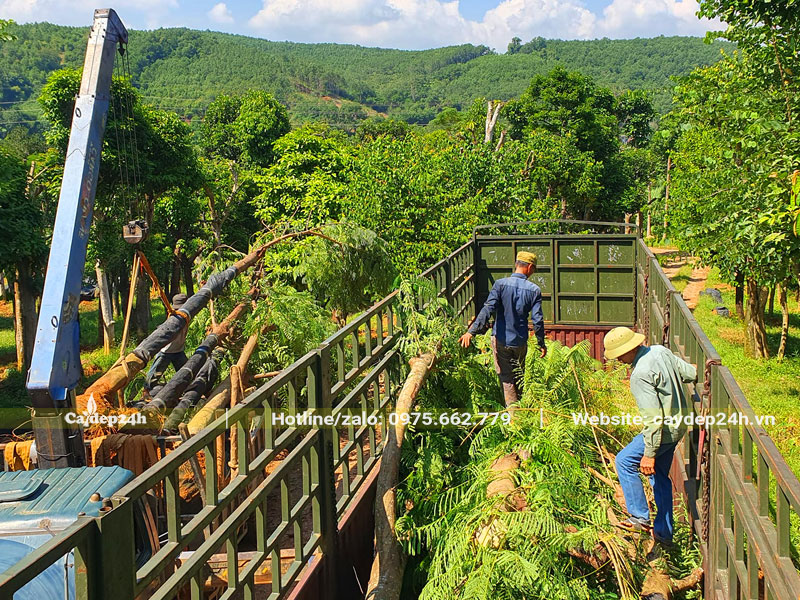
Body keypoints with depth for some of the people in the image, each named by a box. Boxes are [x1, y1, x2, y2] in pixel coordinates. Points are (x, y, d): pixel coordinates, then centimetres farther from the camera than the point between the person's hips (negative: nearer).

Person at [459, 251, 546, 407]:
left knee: (506, 378, 6)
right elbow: (538, 320, -6)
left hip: (501, 340, -2)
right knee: (519, 376, 22)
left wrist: (471, 331, -22)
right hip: (520, 342, 2)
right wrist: (541, 344, 6)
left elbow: (488, 309, -20)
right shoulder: (534, 290, -6)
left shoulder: (501, 284, -10)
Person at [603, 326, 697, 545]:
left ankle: (640, 517, 7)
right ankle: (664, 532, 27)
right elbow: (690, 373, 6)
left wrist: (649, 453, -23)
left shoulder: (640, 375, -26)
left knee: (625, 461, 4)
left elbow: (653, 418, -26)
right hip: (678, 425, 10)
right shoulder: (661, 351, -1)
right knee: (660, 476, 19)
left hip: (663, 430, -10)